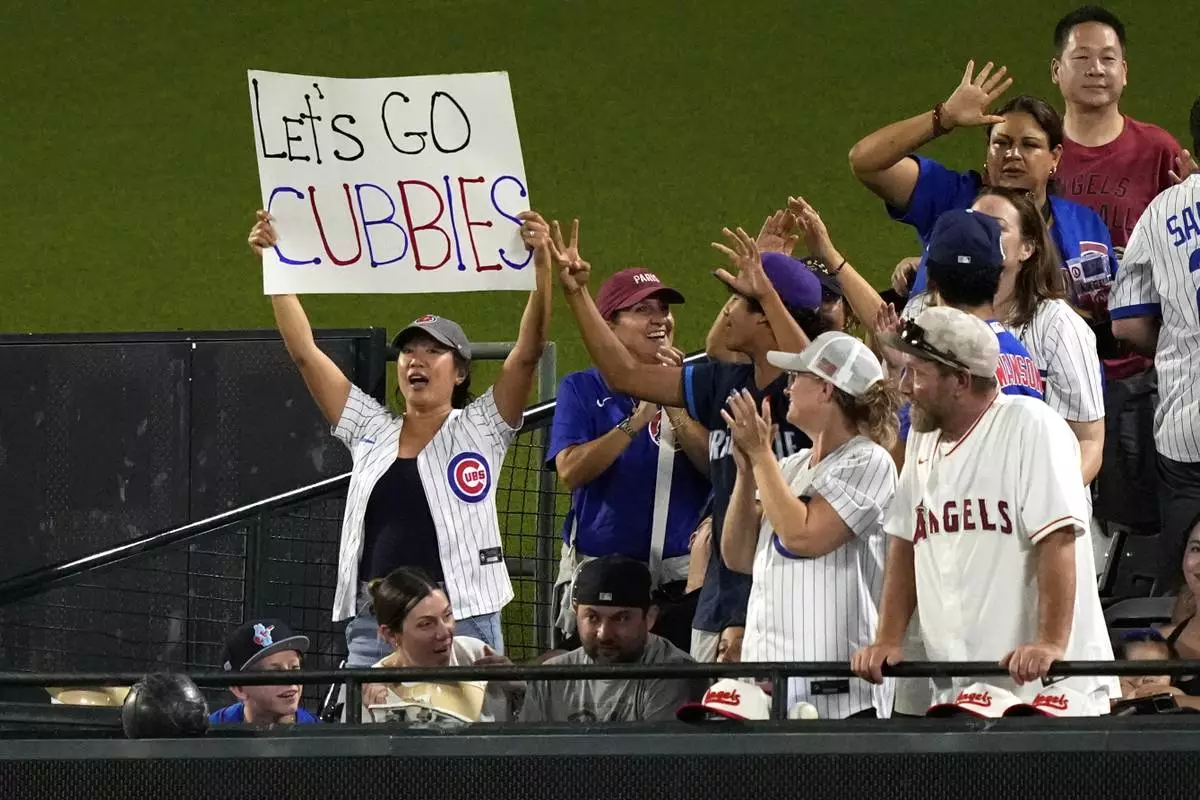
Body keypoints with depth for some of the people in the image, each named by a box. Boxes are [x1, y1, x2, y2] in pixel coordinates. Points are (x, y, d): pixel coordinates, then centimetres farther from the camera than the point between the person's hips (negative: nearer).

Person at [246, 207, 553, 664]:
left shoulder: (478, 429, 7)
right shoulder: (371, 431, 15)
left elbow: (527, 353, -4)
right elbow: (305, 353, 13)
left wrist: (542, 266, -15)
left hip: (464, 624, -3)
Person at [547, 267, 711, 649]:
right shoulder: (582, 389, 6)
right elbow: (570, 470, -9)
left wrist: (674, 409, -15)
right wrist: (639, 420, -16)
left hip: (680, 573, 1)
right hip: (597, 571, -1)